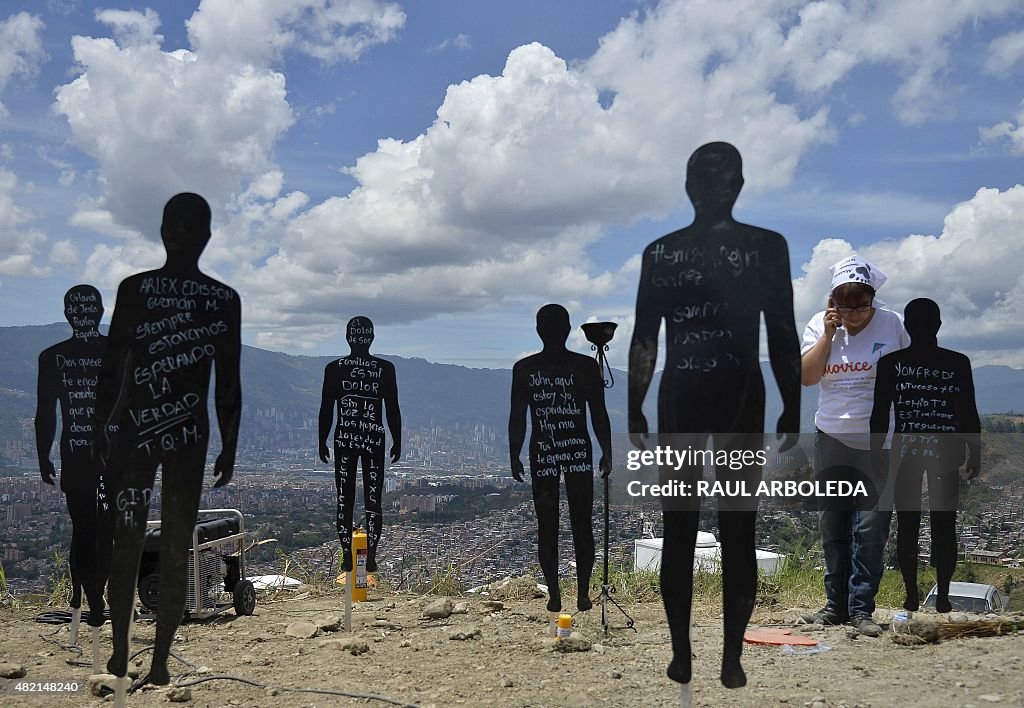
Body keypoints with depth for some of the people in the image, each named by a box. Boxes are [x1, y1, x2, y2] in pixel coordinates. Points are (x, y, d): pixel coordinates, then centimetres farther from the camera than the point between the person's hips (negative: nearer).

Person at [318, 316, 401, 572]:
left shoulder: (334, 368, -2)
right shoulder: (385, 368, -3)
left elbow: (326, 409, 0)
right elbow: (393, 410, -1)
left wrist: (322, 443, 9)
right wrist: (397, 443, 8)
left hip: (344, 438, 1)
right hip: (374, 440, 0)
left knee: (344, 500, 7)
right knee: (373, 500, 4)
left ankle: (347, 557, 7)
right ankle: (371, 558, 0)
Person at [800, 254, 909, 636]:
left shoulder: (892, 324, -6)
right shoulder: (820, 325, 2)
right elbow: (807, 376, -9)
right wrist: (829, 332, -14)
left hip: (879, 444, -3)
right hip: (831, 441, 3)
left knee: (871, 530, -4)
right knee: (833, 527, 9)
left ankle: (861, 608, 5)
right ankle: (836, 604, 19)